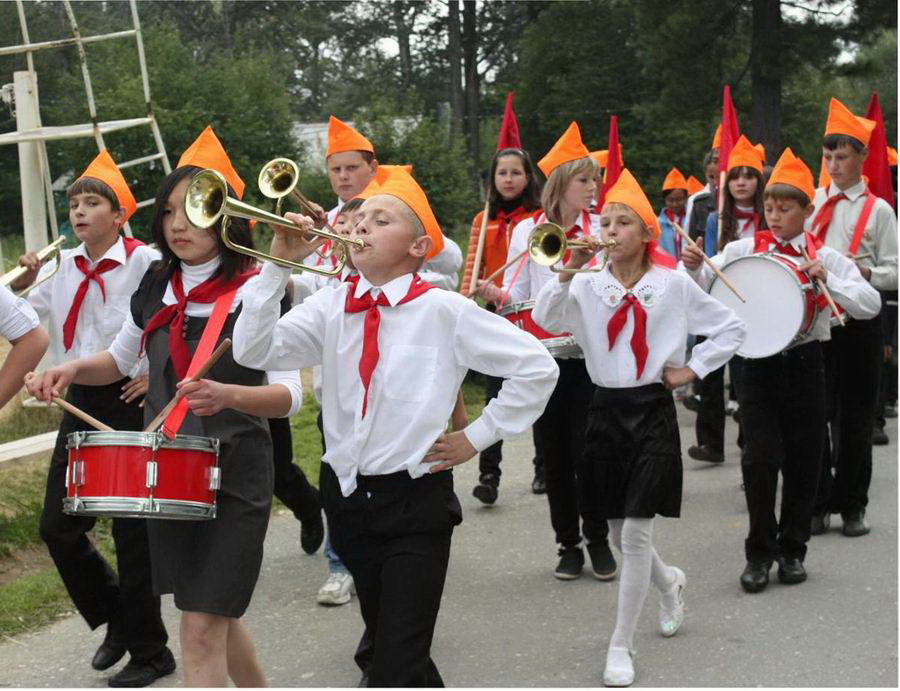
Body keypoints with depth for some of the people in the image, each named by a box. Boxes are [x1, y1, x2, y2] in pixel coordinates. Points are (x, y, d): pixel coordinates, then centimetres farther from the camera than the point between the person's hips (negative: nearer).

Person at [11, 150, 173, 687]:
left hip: (129, 401, -6)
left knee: (132, 530, 0)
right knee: (58, 526, 6)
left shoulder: (146, 263, -10)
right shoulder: (62, 267, 8)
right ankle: (117, 620, 28)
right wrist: (22, 282, -4)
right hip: (80, 401, 6)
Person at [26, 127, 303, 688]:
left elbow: (290, 395, -18)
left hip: (234, 475, -6)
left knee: (201, 629, -10)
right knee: (216, 615, 19)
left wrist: (228, 394, -37)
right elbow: (121, 359, 22)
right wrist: (72, 370, 1)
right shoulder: (155, 291, 5)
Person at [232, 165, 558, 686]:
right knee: (387, 640, 20)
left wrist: (478, 437, -6)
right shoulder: (332, 306, 2)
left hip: (416, 504, -5)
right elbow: (255, 351, -9)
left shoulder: (443, 310, -9)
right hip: (347, 497, 5)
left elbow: (537, 367, -7)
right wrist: (279, 267, -15)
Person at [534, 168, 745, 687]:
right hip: (606, 411, 3)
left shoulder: (673, 284, -1)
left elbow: (731, 327, 6)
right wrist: (570, 268, -23)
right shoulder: (588, 286, 2)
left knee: (635, 533, -9)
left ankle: (622, 646, 1)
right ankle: (670, 582, 43)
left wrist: (693, 369, -1)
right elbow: (546, 318, -16)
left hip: (653, 413, -3)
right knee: (620, 534, 11)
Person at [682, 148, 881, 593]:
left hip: (805, 365, 1)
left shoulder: (826, 259, 1)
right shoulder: (744, 250, 2)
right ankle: (759, 552, 9)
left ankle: (793, 550, 23)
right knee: (759, 460, -6)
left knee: (803, 463, 8)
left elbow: (870, 305, -8)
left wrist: (827, 280, -19)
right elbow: (702, 290, -6)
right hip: (759, 366, -1)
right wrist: (694, 268, -26)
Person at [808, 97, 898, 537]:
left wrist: (864, 272, -20)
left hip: (858, 322, -2)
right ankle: (817, 505, 13)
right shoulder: (812, 204, 9)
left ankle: (853, 507, 15)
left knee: (855, 418, 5)